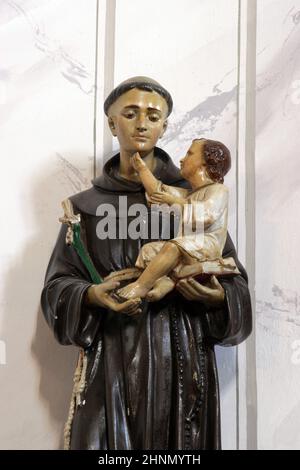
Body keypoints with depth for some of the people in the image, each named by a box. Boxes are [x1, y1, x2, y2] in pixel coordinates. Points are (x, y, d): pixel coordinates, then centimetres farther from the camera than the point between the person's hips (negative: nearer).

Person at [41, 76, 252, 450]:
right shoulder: (87, 206, 6)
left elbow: (233, 279, 5)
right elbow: (58, 283, 4)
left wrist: (216, 296, -17)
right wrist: (92, 295, -16)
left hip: (181, 359, 0)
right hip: (110, 361, 0)